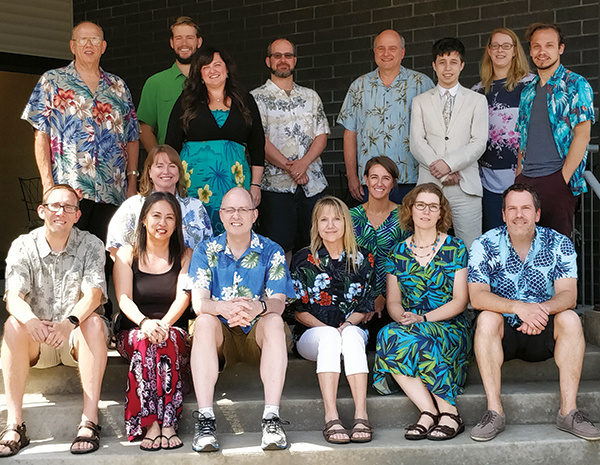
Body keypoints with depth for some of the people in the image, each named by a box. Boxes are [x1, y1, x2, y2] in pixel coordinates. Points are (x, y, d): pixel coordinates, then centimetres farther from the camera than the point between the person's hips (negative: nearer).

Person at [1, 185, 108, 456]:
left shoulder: (91, 245, -3)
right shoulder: (23, 247, -1)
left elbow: (93, 294, -18)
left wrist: (69, 323, -40)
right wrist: (30, 320, -40)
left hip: (78, 337, -1)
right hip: (36, 342, 1)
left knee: (94, 322, -32)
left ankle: (89, 421, -36)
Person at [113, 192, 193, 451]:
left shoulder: (185, 256, 11)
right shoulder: (127, 254, 10)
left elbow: (183, 297, -4)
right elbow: (123, 299, -4)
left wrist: (164, 324, -26)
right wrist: (144, 322, -26)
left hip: (175, 331, 0)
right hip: (132, 332, 0)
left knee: (166, 341, -35)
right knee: (146, 340, -35)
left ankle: (154, 423, -41)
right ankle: (165, 424, -41)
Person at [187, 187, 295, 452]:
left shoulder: (271, 252, 0)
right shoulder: (206, 251, 2)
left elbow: (278, 303, -12)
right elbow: (198, 303, -11)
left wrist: (259, 307, -38)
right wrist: (222, 307, -36)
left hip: (258, 334, 0)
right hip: (220, 335, 0)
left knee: (274, 321, -31)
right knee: (205, 322, -30)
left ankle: (271, 418, -38)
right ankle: (205, 418, -37)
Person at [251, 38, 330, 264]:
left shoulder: (311, 97, 16)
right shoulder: (257, 98, 3)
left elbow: (321, 136, 8)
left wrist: (303, 163, -10)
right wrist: (289, 168, -14)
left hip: (313, 184, 4)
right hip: (276, 185, -4)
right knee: (279, 248, -6)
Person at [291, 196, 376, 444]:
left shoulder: (363, 259, 9)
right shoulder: (304, 259, 4)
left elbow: (365, 306, 9)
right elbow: (298, 309, 1)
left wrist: (347, 324, -11)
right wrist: (325, 328, -14)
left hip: (352, 331, 1)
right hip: (312, 335, -1)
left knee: (351, 334, -35)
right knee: (330, 335, -36)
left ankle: (361, 414, -45)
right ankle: (331, 418, -45)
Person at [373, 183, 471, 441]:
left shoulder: (455, 249, 5)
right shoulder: (397, 253, 14)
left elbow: (459, 301, -1)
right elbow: (393, 301, 11)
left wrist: (423, 318, -15)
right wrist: (402, 317, -13)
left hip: (450, 327, -3)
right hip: (410, 326, 3)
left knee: (404, 339, -35)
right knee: (390, 335, -33)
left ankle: (442, 412, -28)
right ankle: (444, 412, -31)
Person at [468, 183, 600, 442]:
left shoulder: (559, 245, -3)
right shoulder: (485, 246, -7)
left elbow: (568, 295, -13)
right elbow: (477, 296, -18)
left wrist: (543, 309, -37)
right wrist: (519, 307, -36)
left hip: (543, 334, 1)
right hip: (503, 333, -1)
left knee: (569, 319, -27)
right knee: (487, 318, -31)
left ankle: (568, 411, -24)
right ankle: (494, 412, -31)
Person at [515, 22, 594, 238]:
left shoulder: (575, 85, -2)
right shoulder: (528, 91, 17)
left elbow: (582, 135, -9)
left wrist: (563, 178, -14)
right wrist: (518, 176, 9)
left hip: (556, 180, -5)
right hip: (525, 180, 5)